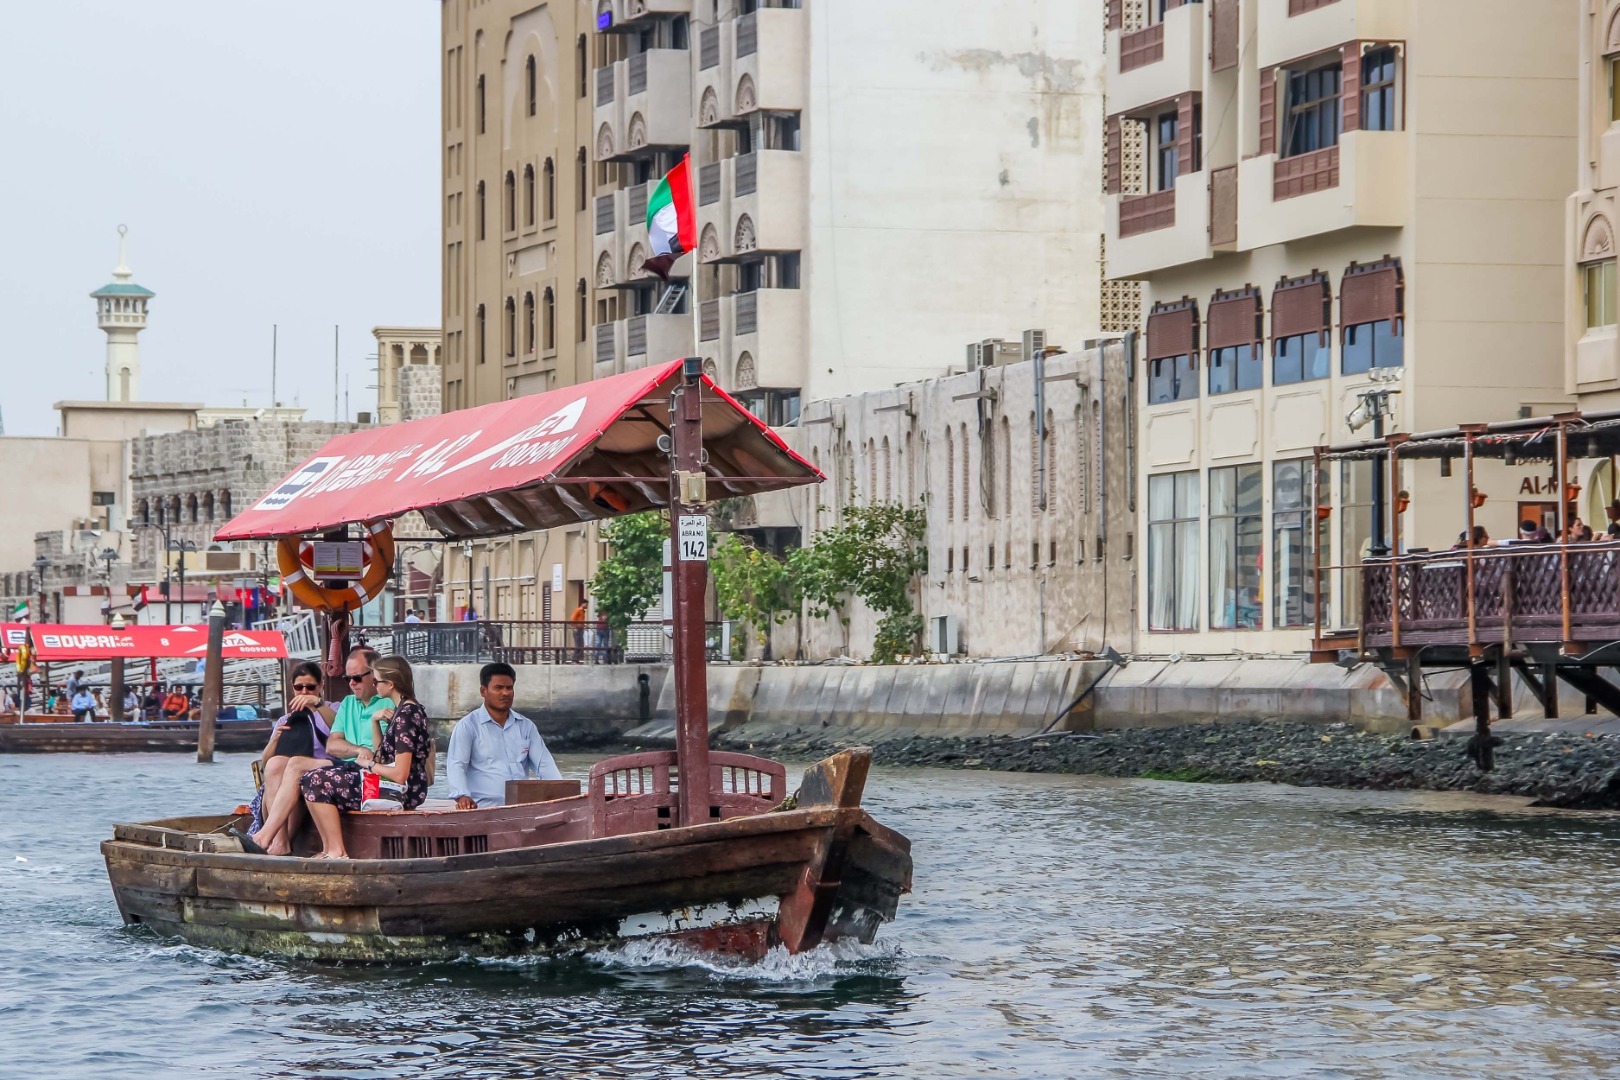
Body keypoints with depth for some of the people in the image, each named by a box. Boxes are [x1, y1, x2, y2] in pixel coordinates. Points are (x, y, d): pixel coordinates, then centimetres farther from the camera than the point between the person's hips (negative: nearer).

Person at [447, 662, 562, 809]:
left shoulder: (526, 726, 17)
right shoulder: (468, 726, 3)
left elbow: (544, 764, 11)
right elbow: (456, 764, -8)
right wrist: (462, 795, -27)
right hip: (484, 810, -4)